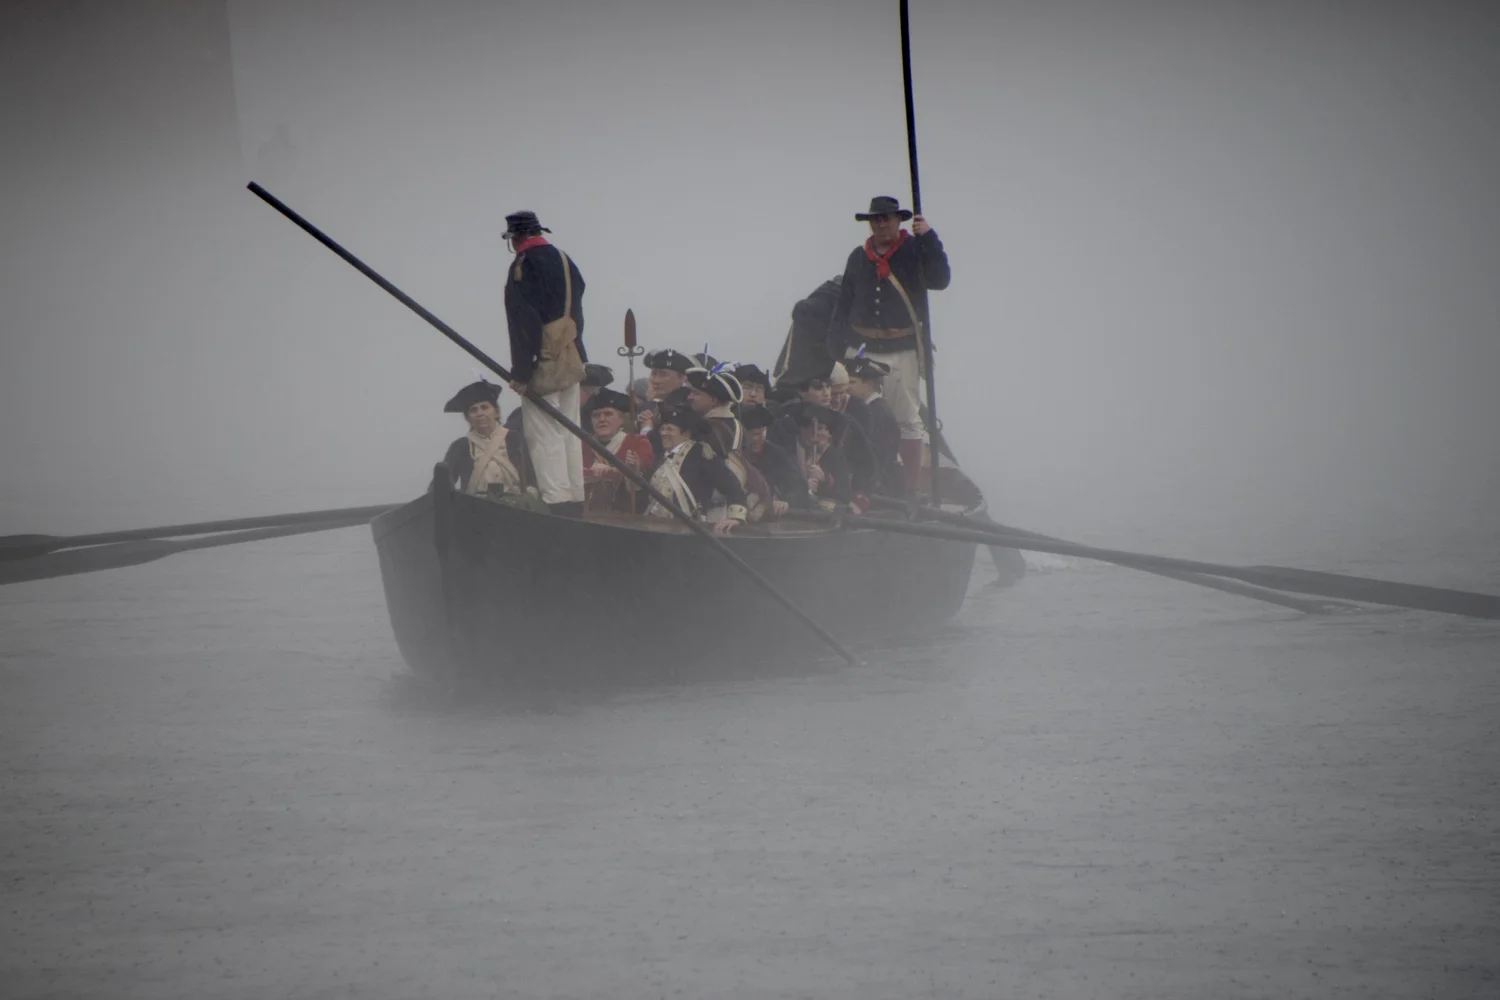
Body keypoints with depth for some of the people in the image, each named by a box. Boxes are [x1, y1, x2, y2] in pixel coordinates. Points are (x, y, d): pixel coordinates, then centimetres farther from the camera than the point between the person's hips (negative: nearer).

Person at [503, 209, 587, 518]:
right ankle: (574, 503, 14)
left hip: (543, 363, -8)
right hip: (572, 360, 8)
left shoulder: (523, 267, -13)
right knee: (569, 433, 12)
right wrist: (575, 357, 18)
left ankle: (557, 501, -14)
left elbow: (523, 324, -16)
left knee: (544, 435, -7)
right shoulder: (564, 261, 11)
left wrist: (520, 373, -13)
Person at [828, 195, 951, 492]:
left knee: (908, 420, -1)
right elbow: (843, 305, 15)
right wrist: (836, 349, 10)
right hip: (863, 350, 3)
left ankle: (911, 489, 0)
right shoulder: (858, 257, 12)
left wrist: (929, 238, -22)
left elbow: (940, 280, -15)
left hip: (902, 352, -3)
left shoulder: (915, 251, 2)